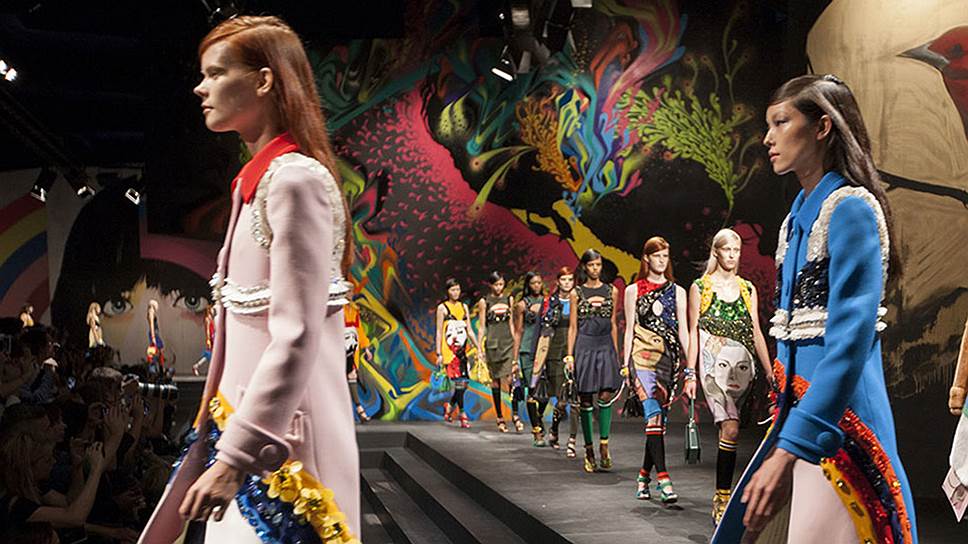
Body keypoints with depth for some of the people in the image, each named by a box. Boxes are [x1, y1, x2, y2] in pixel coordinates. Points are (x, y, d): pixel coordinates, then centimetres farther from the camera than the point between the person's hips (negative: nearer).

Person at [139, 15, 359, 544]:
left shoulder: (297, 180, -17)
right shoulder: (256, 182, 11)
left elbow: (296, 340, -23)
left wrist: (235, 456, -22)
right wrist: (222, 439, 18)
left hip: (284, 435, -9)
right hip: (250, 418, 9)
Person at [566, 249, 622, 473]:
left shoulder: (612, 291, 11)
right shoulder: (576, 293, 7)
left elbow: (613, 325, 14)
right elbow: (573, 326, 6)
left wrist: (616, 352, 10)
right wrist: (570, 354, 0)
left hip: (605, 346, 1)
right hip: (584, 346, -1)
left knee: (606, 396, -12)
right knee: (586, 400, 0)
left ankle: (604, 445, -6)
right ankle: (589, 450, 6)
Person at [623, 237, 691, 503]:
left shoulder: (677, 291, 14)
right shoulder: (634, 290, 10)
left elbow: (683, 331, 8)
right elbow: (629, 329, 9)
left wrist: (690, 369, 1)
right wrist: (626, 365, 3)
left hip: (668, 358, 3)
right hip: (643, 356, -3)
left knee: (660, 419, 3)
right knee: (653, 415, -17)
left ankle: (644, 476, 16)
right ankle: (663, 478, -23)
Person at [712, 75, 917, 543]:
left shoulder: (851, 208, -14)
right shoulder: (800, 214, 12)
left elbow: (851, 339, -23)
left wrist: (788, 451, -28)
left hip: (839, 421, -8)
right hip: (800, 411, 8)